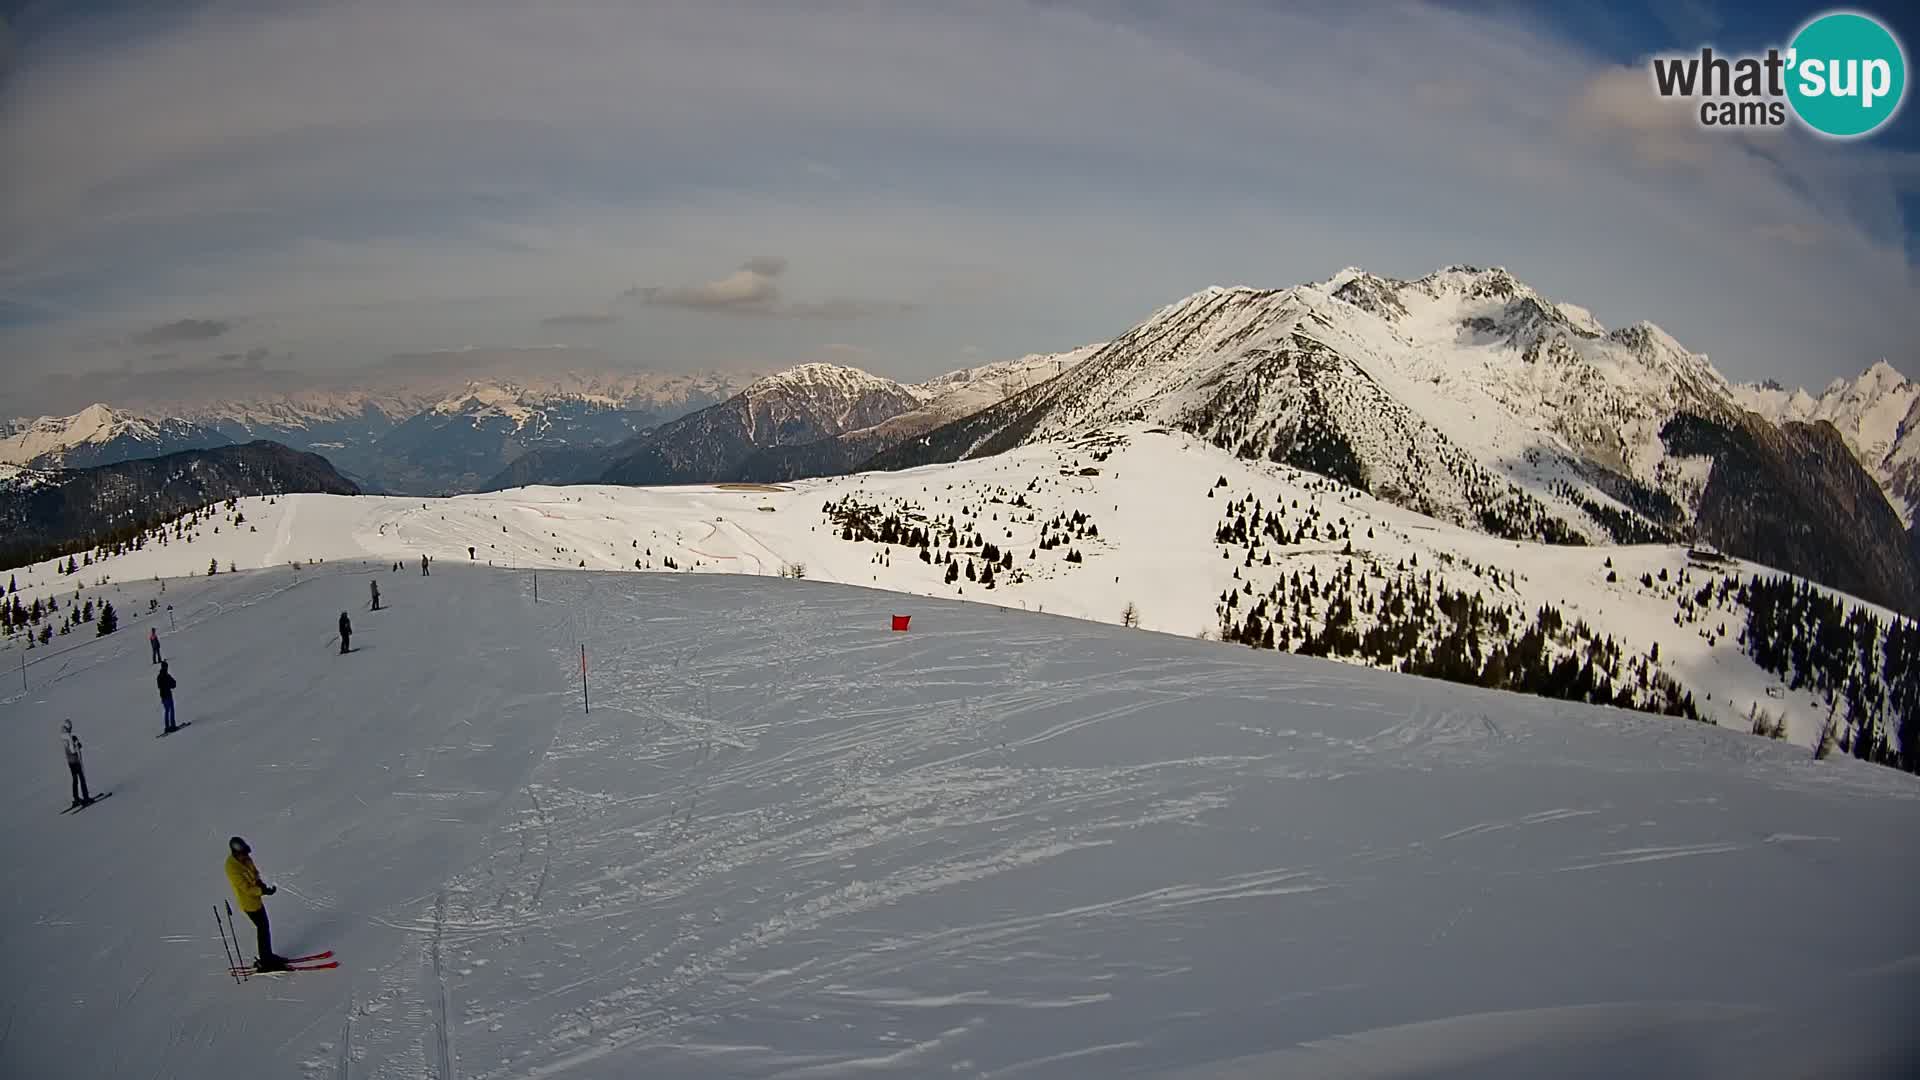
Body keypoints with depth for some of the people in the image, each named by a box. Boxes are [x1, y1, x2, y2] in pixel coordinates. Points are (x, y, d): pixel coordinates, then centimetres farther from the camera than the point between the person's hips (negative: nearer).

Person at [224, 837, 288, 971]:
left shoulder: (245, 859, -4)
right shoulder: (233, 868, -28)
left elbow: (255, 872, 8)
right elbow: (247, 889, -27)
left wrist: (259, 882, -12)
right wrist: (264, 891, -32)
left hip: (256, 899, 8)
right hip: (249, 903, -8)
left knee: (264, 927, 19)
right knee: (264, 930, 0)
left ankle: (268, 956, 34)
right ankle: (266, 962, 10)